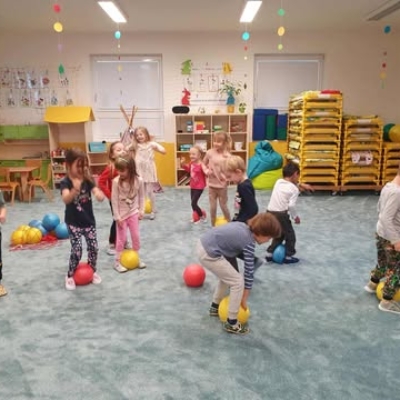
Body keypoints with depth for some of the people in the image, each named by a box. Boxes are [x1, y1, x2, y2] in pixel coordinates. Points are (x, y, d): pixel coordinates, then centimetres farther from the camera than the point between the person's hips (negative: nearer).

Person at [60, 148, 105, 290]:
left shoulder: (88, 179, -5)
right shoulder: (65, 182, -17)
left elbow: (97, 192, -17)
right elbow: (66, 199, -34)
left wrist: (100, 195, -42)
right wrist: (75, 189, -55)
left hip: (89, 221, 4)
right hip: (73, 223, -4)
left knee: (94, 247, 8)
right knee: (76, 250, -5)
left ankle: (93, 271, 33)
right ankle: (70, 275, 18)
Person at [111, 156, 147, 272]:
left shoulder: (138, 180, -12)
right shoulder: (116, 181, -18)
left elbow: (141, 196, 1)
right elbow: (114, 200, -14)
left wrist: (141, 211, 0)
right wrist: (117, 217, -12)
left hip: (133, 212, 3)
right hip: (121, 214, -2)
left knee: (136, 236, 10)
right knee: (121, 238, 3)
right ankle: (117, 262, 16)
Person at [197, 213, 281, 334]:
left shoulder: (244, 226, 10)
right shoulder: (249, 243, -13)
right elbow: (249, 271, -7)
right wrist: (244, 299, 3)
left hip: (203, 244, 9)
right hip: (209, 254, -9)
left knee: (227, 277, 26)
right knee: (238, 282, 1)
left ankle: (215, 307, 43)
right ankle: (231, 323, 11)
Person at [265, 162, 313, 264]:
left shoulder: (278, 182, 11)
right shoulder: (294, 189, -7)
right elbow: (291, 205, -17)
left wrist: (301, 185, 35)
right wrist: (295, 216, -2)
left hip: (270, 212, 7)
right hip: (281, 214, -7)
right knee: (290, 235, 15)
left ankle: (270, 253, 29)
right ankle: (288, 256, 21)